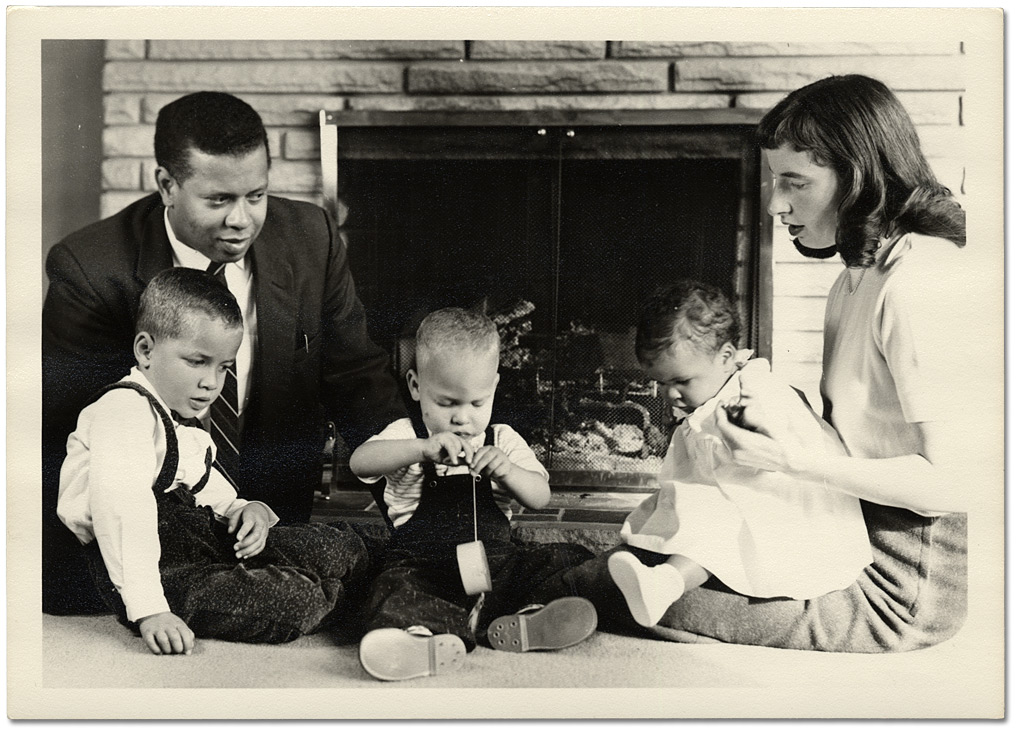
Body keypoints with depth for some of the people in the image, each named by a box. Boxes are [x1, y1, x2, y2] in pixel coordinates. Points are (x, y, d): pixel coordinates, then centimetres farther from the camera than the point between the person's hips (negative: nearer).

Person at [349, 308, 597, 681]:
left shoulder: (502, 441, 12)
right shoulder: (406, 435, 4)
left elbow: (540, 496, 4)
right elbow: (359, 462, -16)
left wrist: (506, 471, -19)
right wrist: (423, 449, -33)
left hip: (494, 558, 3)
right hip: (421, 563, -3)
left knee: (569, 560, -17)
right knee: (393, 588, -34)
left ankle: (525, 619, -38)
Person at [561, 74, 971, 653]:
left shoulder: (920, 285, -22)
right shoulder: (860, 277, 10)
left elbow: (954, 481, -24)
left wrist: (801, 464, -23)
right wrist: (776, 409, -3)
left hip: (901, 593, -9)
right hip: (862, 536, 9)